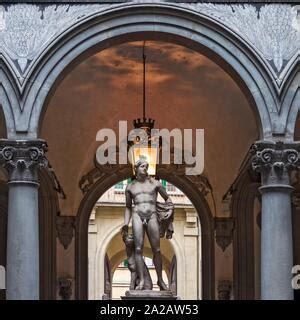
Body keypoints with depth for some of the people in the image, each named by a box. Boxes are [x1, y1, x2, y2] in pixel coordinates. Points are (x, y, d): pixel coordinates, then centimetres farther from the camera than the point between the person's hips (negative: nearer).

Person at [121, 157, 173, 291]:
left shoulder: (155, 183, 14)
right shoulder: (130, 187, 17)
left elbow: (167, 198, 22)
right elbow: (128, 207, 24)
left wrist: (170, 210, 4)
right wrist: (126, 223, 12)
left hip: (152, 216, 0)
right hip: (137, 216, 0)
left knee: (156, 250, -4)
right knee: (138, 249, -12)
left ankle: (160, 280, 7)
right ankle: (141, 281, -16)